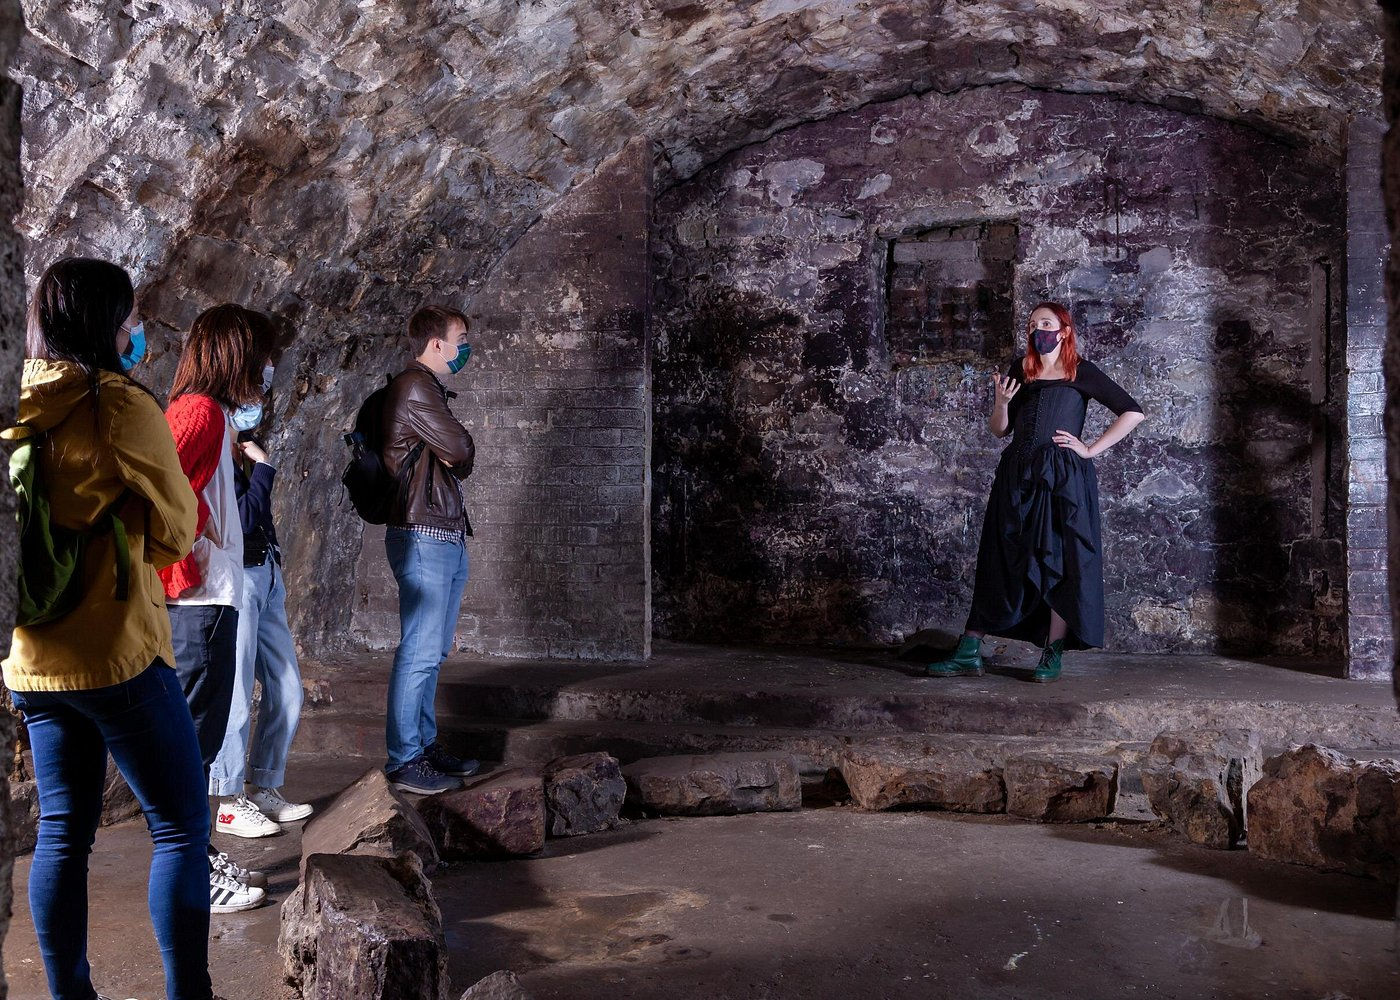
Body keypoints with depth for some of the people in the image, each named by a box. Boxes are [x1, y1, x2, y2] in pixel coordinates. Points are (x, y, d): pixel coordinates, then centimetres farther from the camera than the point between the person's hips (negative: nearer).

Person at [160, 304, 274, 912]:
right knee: (193, 737, -1)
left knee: (198, 736, 17)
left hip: (208, 597, 10)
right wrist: (183, 572, -17)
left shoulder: (211, 413, 15)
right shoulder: (201, 410, -15)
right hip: (200, 603, -10)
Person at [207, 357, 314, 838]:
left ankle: (263, 789, 23)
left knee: (286, 691, 11)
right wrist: (262, 467, -13)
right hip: (235, 581, -9)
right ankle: (231, 804, 11)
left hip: (266, 575, 9)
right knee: (237, 699, -2)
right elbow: (242, 519, -20)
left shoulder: (243, 449, 13)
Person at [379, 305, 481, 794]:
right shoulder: (413, 386, -10)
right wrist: (461, 454, 6)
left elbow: (455, 462, 18)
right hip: (424, 537, -10)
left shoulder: (430, 389, 22)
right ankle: (404, 760, -2)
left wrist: (453, 460, -3)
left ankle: (425, 745, 19)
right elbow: (461, 450, -15)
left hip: (447, 537, 10)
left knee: (432, 651, 12)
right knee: (420, 652, -8)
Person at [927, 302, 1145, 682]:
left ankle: (1053, 655, 7)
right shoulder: (1020, 369, 14)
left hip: (1063, 477, -3)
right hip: (1017, 476, 4)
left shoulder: (1081, 372, 4)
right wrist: (1001, 403, -6)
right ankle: (968, 654, 2)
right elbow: (999, 430, 15)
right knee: (1000, 561, 3)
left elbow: (1133, 412, 1)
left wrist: (1091, 450, -3)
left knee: (1061, 562, -1)